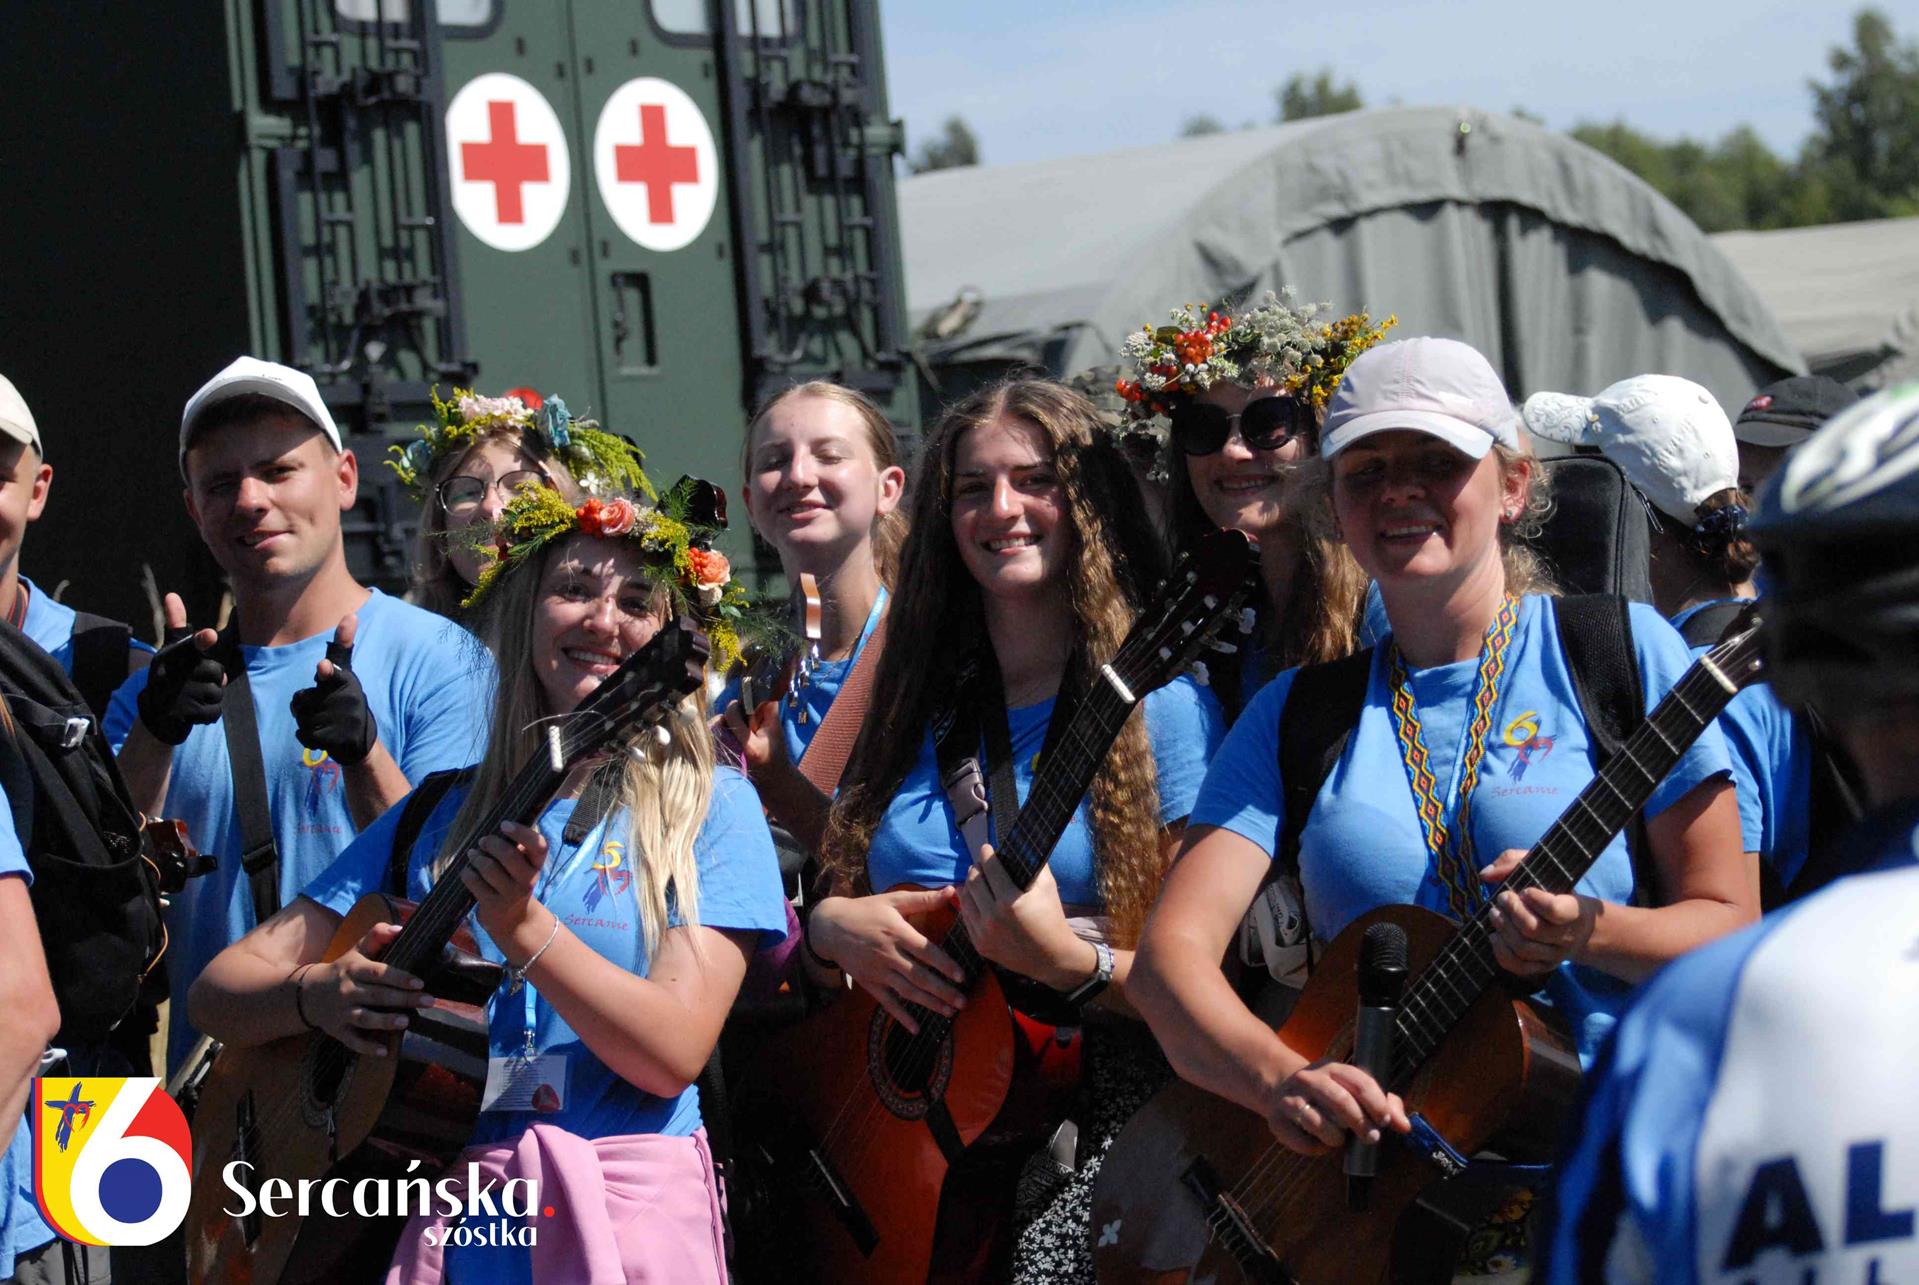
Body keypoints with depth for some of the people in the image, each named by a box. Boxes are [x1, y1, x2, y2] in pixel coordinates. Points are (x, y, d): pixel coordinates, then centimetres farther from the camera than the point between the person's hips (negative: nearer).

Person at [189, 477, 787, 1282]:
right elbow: (221, 988, 6)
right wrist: (317, 995, -15)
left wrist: (523, 929, -21)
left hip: (628, 1219, -3)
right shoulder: (440, 815, 9)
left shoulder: (710, 811, 2)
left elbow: (674, 1055, -10)